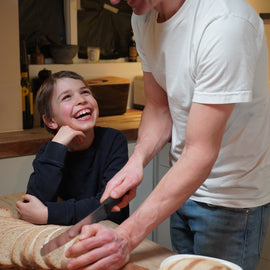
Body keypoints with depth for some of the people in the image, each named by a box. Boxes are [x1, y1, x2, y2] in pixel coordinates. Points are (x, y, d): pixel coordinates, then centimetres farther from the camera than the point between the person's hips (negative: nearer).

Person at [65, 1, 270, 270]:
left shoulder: (225, 22, -29)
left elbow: (201, 153, -32)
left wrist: (126, 237, -36)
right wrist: (136, 161, -15)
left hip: (233, 198, -6)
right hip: (183, 189, 7)